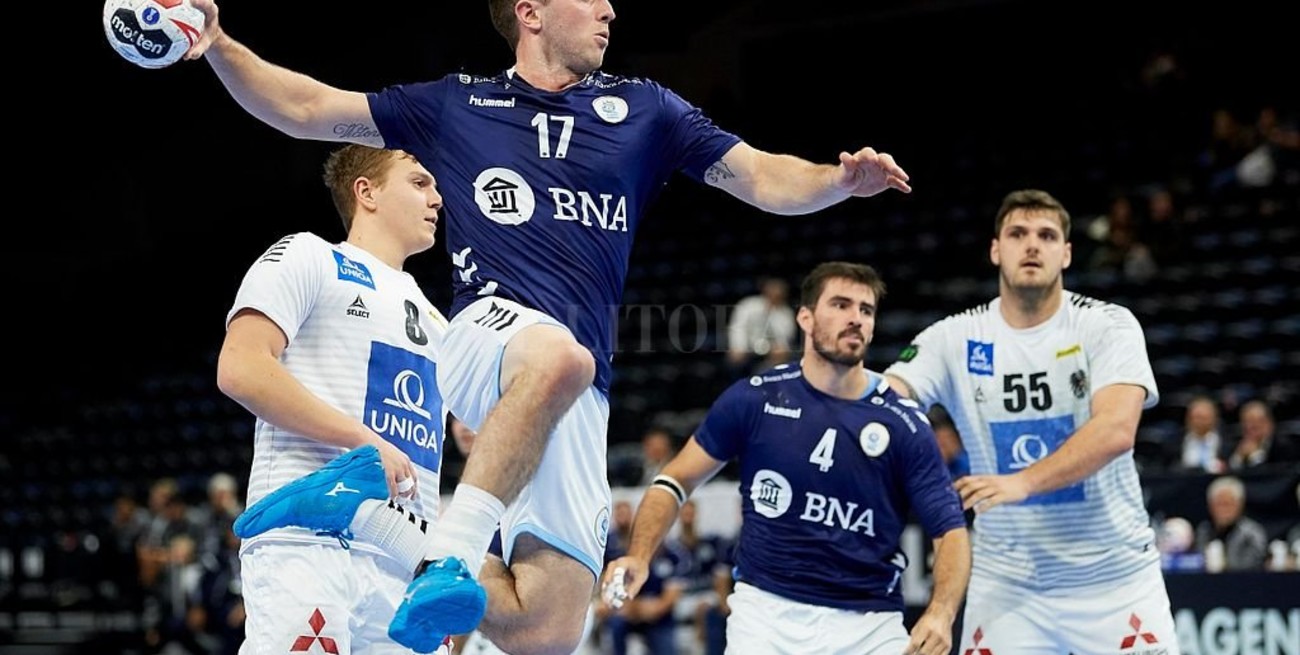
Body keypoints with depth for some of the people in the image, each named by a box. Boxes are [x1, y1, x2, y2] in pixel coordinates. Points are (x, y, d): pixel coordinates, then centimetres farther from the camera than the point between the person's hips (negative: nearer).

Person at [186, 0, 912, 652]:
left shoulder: (644, 109, 17)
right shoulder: (455, 104, 14)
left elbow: (764, 178, 12)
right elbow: (307, 109, 16)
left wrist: (843, 180, -9)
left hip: (579, 405, 3)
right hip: (488, 334, -3)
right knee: (558, 354, -42)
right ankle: (452, 554, -37)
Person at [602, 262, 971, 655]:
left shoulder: (905, 426, -3)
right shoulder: (755, 399, -1)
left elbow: (950, 530, -4)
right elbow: (677, 480, 7)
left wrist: (940, 614, -22)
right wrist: (640, 557, -9)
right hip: (766, 610, 0)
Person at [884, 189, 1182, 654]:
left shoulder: (1108, 326, -8)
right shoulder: (956, 339, -1)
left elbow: (1116, 430, -22)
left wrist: (1022, 482, -33)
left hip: (1116, 574, -1)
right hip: (1006, 579, 2)